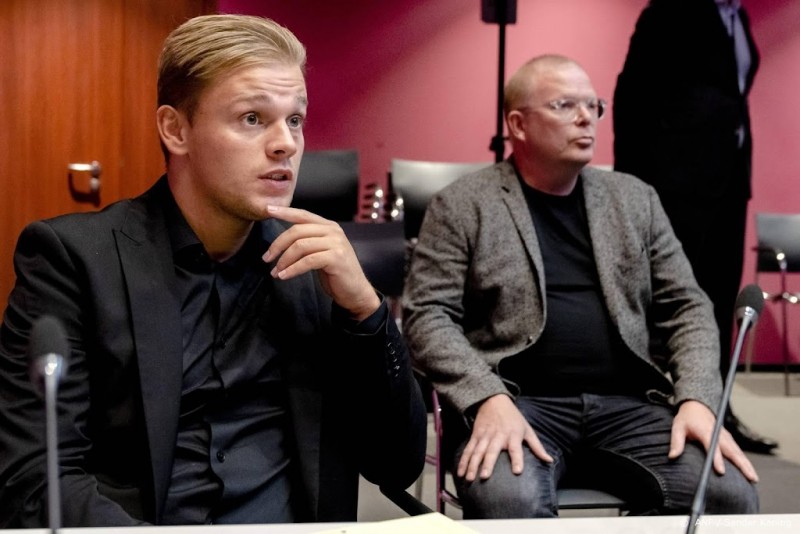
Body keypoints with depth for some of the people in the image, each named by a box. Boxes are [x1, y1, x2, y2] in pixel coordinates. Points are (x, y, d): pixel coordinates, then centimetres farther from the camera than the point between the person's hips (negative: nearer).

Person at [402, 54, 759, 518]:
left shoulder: (635, 199, 16)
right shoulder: (462, 205, 4)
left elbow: (687, 306, 14)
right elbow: (427, 316, -4)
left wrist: (697, 398, -4)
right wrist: (489, 399, -19)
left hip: (627, 404, 4)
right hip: (517, 403, -4)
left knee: (732, 494, -20)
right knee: (509, 501, -36)